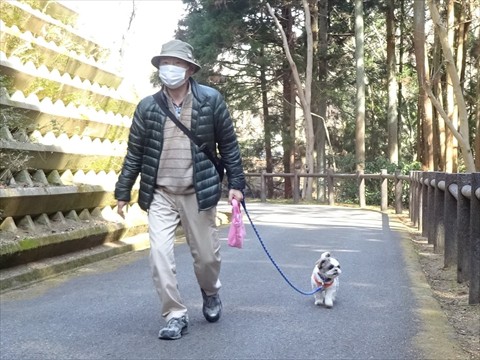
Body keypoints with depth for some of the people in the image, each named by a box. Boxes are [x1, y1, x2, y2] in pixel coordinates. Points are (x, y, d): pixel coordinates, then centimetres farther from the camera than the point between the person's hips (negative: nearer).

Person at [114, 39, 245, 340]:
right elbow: (134, 153, 7)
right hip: (160, 194, 1)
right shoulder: (147, 106, 1)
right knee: (160, 254, -10)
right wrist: (123, 191, 7)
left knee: (207, 255, 8)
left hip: (198, 192, -1)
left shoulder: (211, 100, -3)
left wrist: (236, 183, -1)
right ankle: (176, 315, 5)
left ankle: (211, 293, 41)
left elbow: (229, 144, 2)